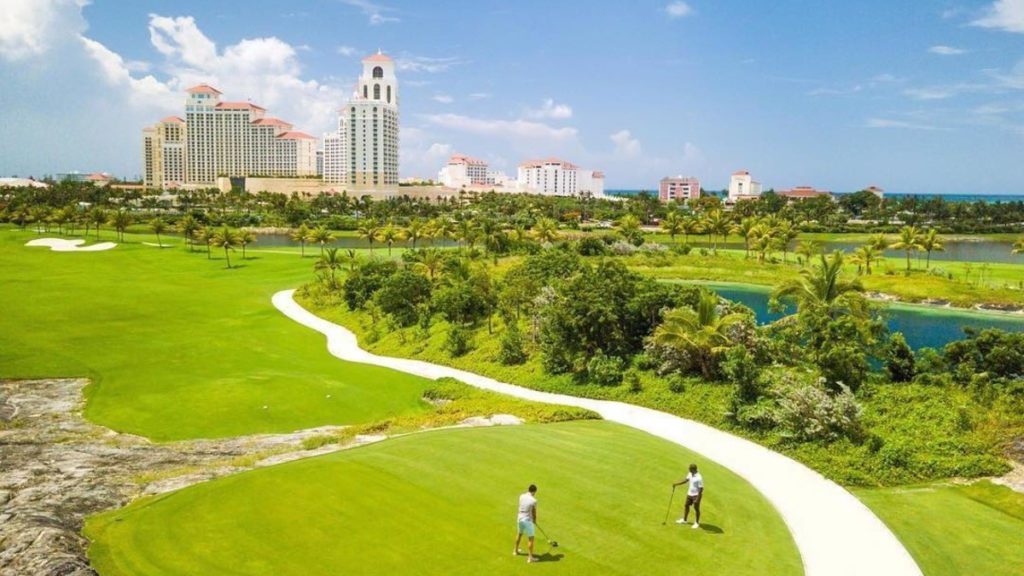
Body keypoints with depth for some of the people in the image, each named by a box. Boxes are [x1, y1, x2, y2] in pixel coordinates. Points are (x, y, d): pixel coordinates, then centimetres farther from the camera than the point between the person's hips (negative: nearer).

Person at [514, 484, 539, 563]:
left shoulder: (522, 496, -3)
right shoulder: (533, 500, -18)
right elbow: (534, 512, -3)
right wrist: (535, 520, 13)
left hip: (520, 518, 7)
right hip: (528, 520, -7)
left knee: (519, 534, 28)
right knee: (531, 538, 2)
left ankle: (516, 551, 45)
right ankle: (530, 557, 4)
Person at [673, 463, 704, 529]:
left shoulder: (699, 478, -27)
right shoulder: (690, 474, -2)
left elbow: (701, 489, -24)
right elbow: (685, 480, 12)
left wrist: (697, 499, -23)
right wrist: (676, 484, 6)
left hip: (696, 495, -8)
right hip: (690, 494, 8)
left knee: (696, 509, 5)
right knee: (686, 506, 19)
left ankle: (697, 523, 22)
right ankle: (685, 520, 38)